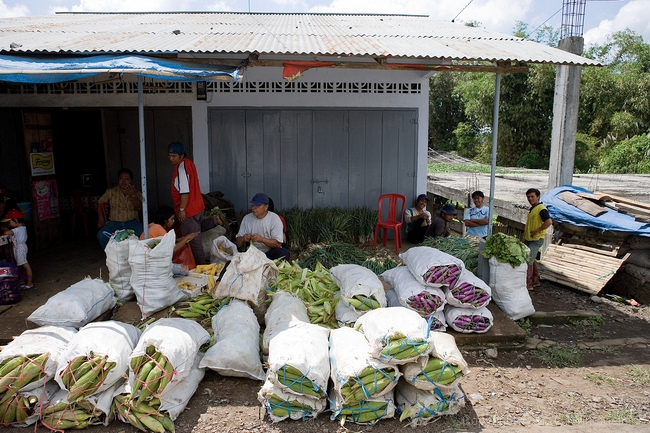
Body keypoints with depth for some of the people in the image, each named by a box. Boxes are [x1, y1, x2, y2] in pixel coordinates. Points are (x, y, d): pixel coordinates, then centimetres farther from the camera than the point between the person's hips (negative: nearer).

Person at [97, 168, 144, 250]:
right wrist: (101, 218, 1)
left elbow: (139, 208, -3)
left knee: (140, 234, -34)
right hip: (114, 221, 1)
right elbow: (101, 202, 13)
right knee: (101, 235, -27)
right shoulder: (111, 192, 14)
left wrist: (133, 195, -17)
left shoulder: (136, 193, 11)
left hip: (131, 221, -1)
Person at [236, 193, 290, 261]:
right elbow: (238, 242, 7)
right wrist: (243, 239, -17)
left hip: (270, 253, -2)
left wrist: (261, 239, -27)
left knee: (284, 253, -32)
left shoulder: (274, 218, -6)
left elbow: (278, 244, -12)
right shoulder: (247, 218, 4)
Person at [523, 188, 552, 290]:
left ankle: (527, 284, -5)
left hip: (536, 240, -10)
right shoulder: (532, 209, 13)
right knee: (532, 260, 17)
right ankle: (535, 281, 30)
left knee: (528, 261, -10)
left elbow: (549, 221, -31)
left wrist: (537, 231, -24)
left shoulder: (541, 208, -16)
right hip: (528, 239, 10)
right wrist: (525, 237, 20)